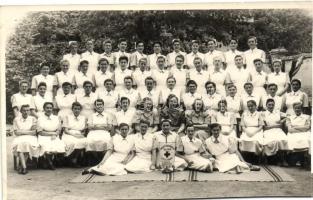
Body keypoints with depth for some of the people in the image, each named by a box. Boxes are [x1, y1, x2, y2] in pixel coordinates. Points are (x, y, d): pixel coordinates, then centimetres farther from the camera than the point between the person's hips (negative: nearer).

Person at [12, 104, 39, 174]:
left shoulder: (33, 119, 11)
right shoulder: (16, 119, 13)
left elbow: (33, 132, 2)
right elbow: (16, 132, 3)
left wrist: (22, 131, -6)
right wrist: (28, 131, -6)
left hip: (30, 137, 0)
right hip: (19, 138, 1)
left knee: (28, 143, -35)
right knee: (19, 144, -35)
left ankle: (21, 166, -24)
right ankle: (24, 167, -39)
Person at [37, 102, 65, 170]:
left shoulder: (56, 118, 15)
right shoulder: (40, 118, 5)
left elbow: (59, 130, 9)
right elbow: (40, 132, -3)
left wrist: (54, 135, -12)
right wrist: (52, 133, -8)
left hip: (54, 138, 2)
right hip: (44, 137, -2)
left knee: (60, 145, -30)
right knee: (47, 146, -34)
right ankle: (49, 162, -7)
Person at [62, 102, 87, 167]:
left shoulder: (84, 118, 18)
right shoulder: (67, 117, 11)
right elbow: (65, 130, 1)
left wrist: (82, 134, -7)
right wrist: (74, 134, -13)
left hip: (80, 137, 2)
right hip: (69, 136, -2)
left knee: (84, 142, -33)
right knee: (72, 143, -37)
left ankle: (74, 159, -19)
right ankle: (73, 159, -19)